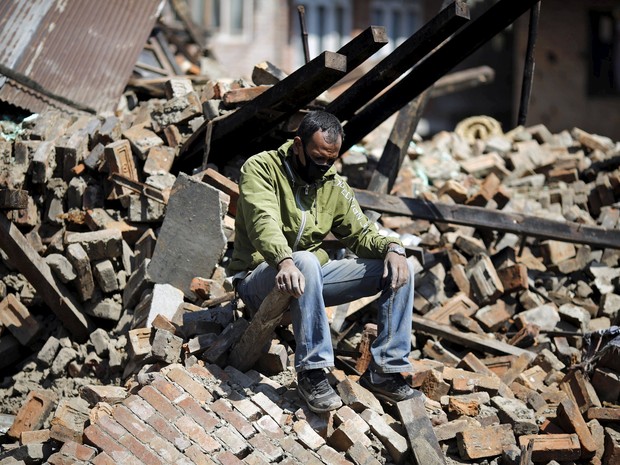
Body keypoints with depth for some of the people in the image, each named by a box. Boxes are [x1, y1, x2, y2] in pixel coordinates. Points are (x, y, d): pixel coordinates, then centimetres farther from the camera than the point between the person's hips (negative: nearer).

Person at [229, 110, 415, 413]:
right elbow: (263, 221, -26)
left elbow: (360, 233, 9)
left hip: (313, 275, 7)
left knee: (400, 269, -6)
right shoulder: (261, 168, -9)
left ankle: (383, 370, -11)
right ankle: (312, 372, -35)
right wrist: (285, 262, -46)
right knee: (306, 262, -41)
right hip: (260, 278, -6)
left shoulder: (333, 185, 11)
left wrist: (391, 247, -15)